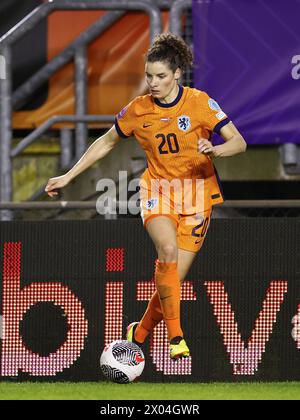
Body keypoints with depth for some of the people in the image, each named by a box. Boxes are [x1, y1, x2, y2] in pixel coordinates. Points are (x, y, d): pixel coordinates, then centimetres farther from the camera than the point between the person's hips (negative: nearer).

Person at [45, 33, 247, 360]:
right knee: (168, 250, -30)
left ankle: (140, 333, 20)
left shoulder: (199, 102, -8)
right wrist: (68, 176, 14)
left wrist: (214, 150, -31)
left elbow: (239, 142, -9)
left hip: (196, 191, -1)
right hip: (158, 189, 1)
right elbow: (106, 143, 15)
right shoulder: (138, 110, -1)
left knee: (174, 277, -6)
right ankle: (175, 336, -28)